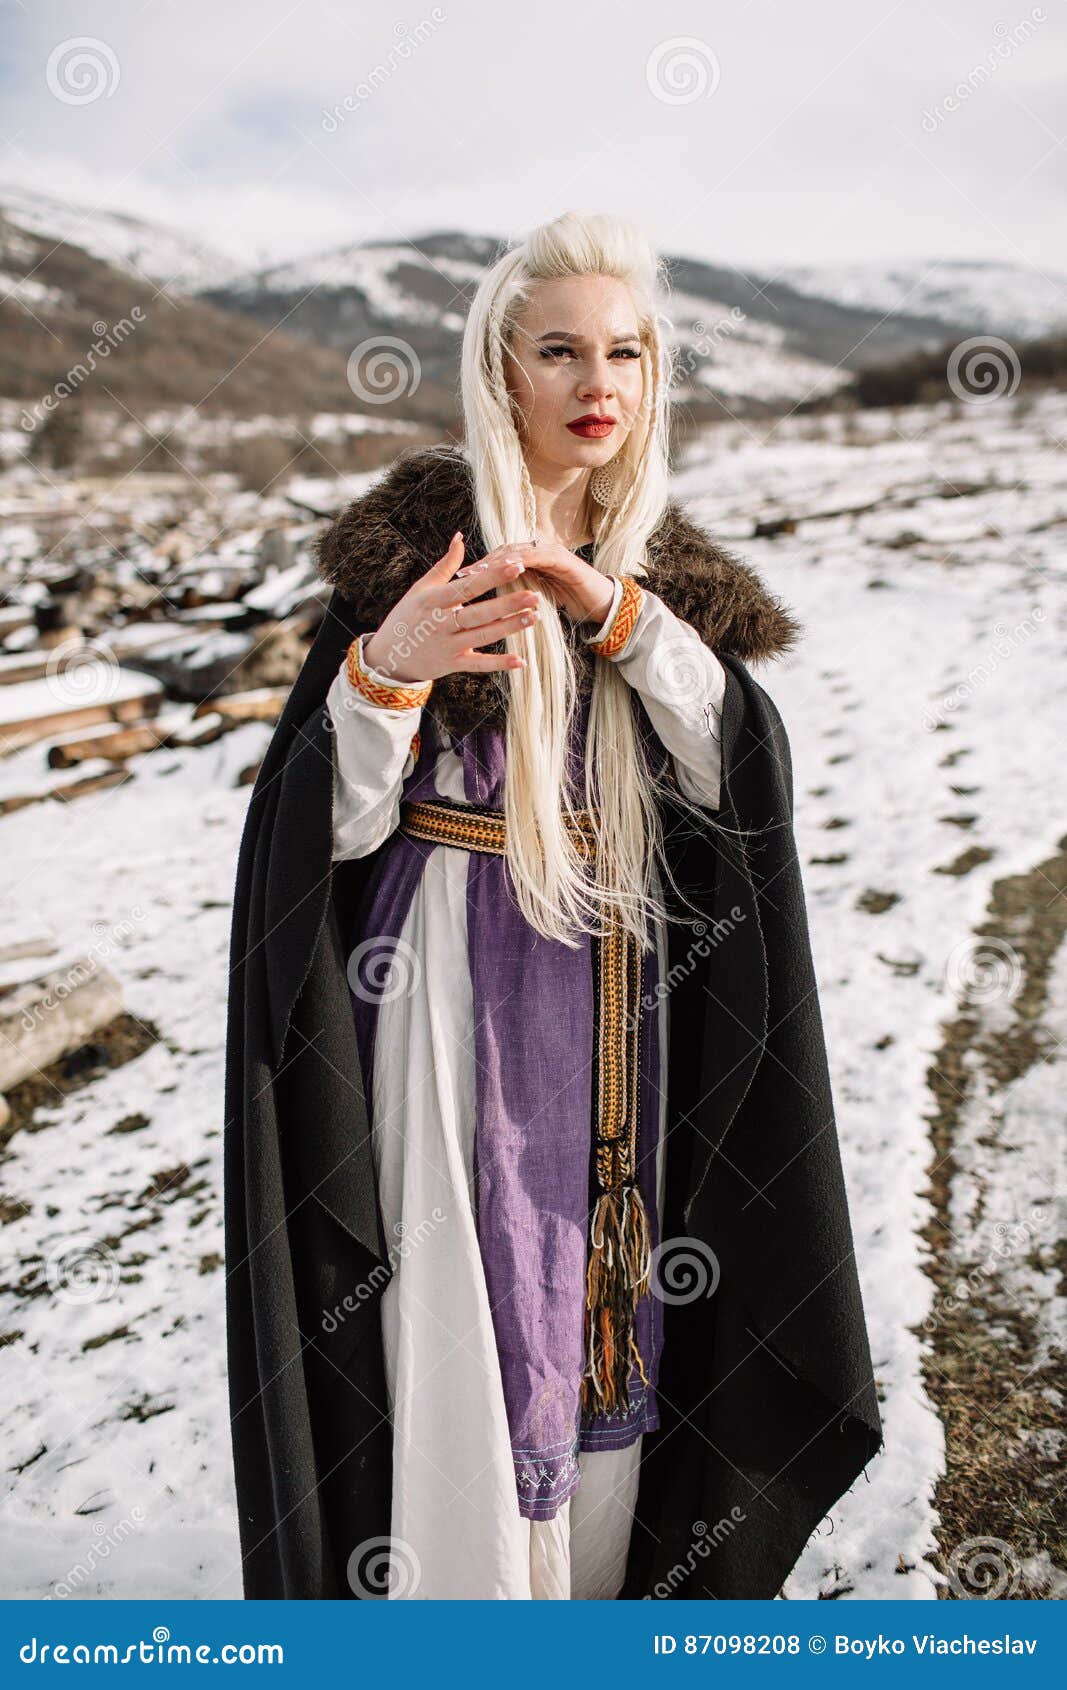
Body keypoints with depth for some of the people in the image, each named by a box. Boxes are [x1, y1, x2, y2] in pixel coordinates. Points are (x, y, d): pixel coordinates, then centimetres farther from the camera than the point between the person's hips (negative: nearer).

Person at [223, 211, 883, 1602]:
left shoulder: (668, 569, 9)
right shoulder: (416, 538, -5)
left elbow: (743, 776, -7)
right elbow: (337, 819, -9)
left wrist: (620, 612, -19)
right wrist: (387, 664, -28)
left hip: (618, 1001, 4)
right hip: (454, 988, -4)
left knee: (602, 1315, 14)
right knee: (463, 1322, 0)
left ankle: (597, 1582, 34)